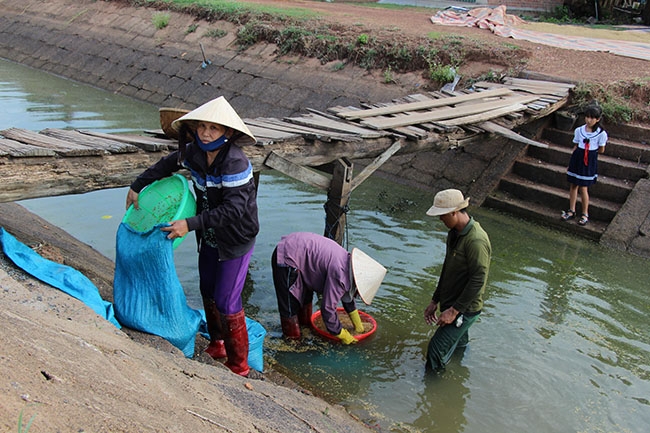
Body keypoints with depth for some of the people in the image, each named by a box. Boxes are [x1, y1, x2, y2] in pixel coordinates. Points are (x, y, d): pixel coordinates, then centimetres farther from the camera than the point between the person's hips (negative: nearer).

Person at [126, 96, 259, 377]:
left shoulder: (235, 163, -28)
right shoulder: (193, 153, -5)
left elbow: (233, 209, -33)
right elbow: (167, 165, 17)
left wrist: (190, 224, -35)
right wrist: (137, 186, 19)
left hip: (236, 240, -8)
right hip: (210, 237, 8)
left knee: (226, 301, -4)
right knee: (208, 290, 19)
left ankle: (239, 365, 13)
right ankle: (217, 345, 41)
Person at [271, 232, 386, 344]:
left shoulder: (347, 262, 1)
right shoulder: (339, 275, -27)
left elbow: (348, 297, 16)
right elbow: (328, 308, -22)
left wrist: (358, 326, 22)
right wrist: (341, 334, -9)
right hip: (286, 257, -10)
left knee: (306, 296, 25)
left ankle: (305, 323, 44)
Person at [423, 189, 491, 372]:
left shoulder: (476, 240, -26)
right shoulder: (455, 233, 6)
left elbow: (478, 281, -25)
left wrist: (454, 310, -21)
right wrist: (435, 301, 16)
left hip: (464, 309, -9)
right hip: (451, 304, 9)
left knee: (437, 352, -10)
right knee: (458, 345, 23)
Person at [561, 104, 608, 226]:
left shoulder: (601, 133, -11)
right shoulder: (579, 130, -1)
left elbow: (601, 150, 0)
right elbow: (576, 147, 7)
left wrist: (589, 151, 6)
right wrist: (570, 163, 7)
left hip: (589, 162, -4)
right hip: (577, 160, 4)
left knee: (583, 188, -1)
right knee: (573, 186, 10)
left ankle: (585, 214, 15)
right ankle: (571, 211, 25)